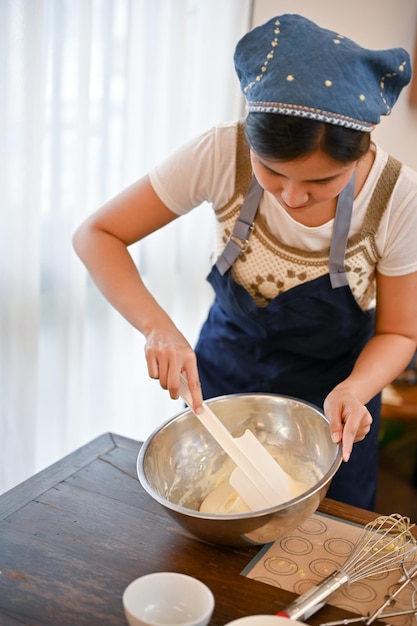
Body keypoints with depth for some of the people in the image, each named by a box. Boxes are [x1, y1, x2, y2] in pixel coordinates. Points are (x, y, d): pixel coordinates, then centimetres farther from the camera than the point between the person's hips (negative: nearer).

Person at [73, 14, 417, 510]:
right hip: (222, 379, 1)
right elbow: (96, 236, -20)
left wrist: (355, 389, -32)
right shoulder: (223, 153, -27)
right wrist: (157, 326, -36)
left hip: (329, 399, 0)